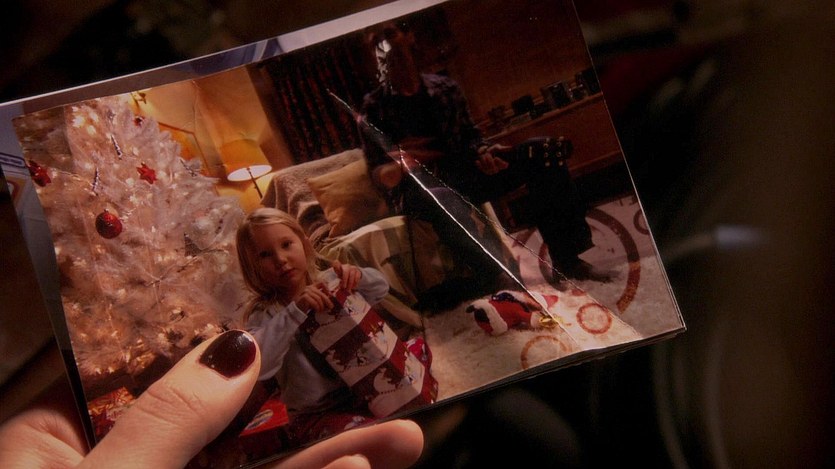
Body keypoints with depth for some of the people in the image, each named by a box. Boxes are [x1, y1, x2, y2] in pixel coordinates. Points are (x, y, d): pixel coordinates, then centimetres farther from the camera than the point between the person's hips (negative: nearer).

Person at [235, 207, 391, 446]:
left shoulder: (327, 282, 1)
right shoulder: (265, 314, -13)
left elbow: (381, 289, 11)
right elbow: (257, 365, -32)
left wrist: (357, 275, -12)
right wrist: (295, 311, -37)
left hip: (362, 386, 6)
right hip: (318, 416, -6)